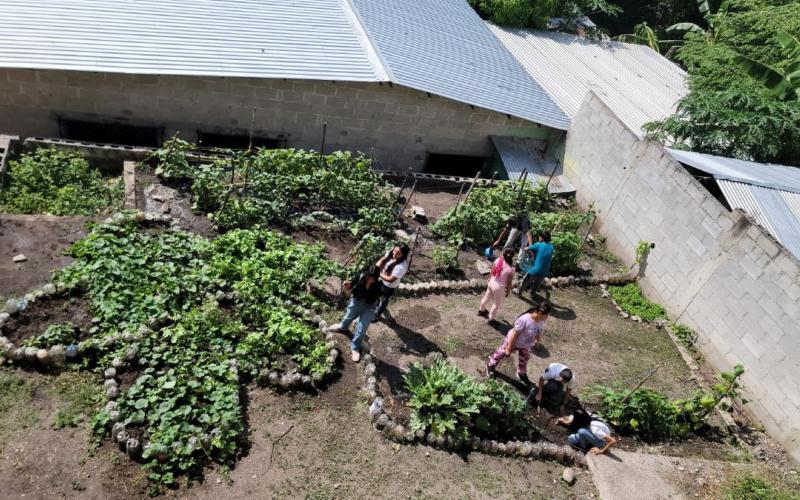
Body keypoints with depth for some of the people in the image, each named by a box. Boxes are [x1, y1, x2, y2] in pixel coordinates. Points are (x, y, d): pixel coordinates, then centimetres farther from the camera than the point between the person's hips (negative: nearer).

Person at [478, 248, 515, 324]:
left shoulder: (498, 260, -16)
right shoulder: (511, 269, -29)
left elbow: (492, 271, 0)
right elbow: (509, 283, -16)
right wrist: (508, 291, 2)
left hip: (492, 282, 6)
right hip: (499, 287, -5)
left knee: (487, 297, 31)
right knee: (497, 304, 21)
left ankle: (481, 310, 56)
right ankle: (491, 319, 37)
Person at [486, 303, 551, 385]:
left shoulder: (541, 320, -19)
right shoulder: (524, 320, -40)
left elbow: (539, 332, 2)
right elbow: (514, 334, -31)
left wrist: (537, 342, 16)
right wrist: (509, 348, -23)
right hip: (513, 342, -6)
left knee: (523, 360, 27)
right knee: (501, 353, 20)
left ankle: (522, 374, 56)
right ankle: (490, 365, 47)